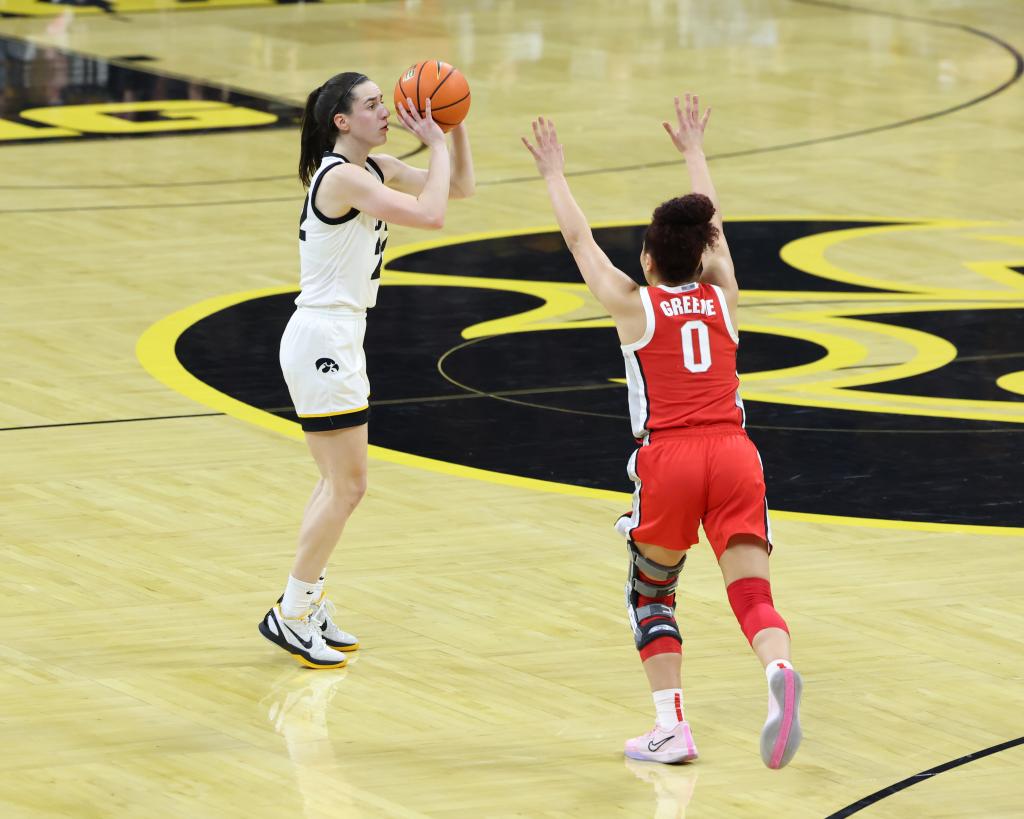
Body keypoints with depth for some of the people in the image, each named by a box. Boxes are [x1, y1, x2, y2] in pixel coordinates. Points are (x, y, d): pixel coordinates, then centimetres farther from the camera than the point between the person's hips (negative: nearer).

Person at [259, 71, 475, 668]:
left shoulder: (376, 169, 10)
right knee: (347, 485, -7)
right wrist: (437, 143, -16)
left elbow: (461, 187, 16)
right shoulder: (341, 177, -19)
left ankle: (309, 607, 22)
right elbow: (431, 214, -27)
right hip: (324, 339, -10)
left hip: (340, 339, 10)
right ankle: (290, 614, -1)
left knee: (339, 483, 15)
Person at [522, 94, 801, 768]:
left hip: (669, 459, -2)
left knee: (651, 592, 17)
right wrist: (694, 151, 49)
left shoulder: (634, 304, 10)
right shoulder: (723, 299, 17)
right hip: (734, 456, 2)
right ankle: (779, 671, -38)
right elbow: (713, 227, 35)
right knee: (752, 591, -6)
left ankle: (671, 725, 7)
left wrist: (555, 174, 38)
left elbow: (579, 237, 23)